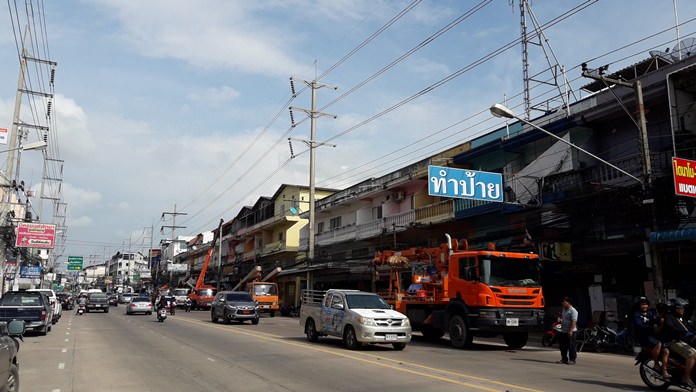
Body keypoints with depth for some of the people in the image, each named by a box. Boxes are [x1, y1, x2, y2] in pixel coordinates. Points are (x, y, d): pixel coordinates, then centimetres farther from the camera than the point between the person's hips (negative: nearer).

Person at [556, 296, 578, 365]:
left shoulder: (573, 311, -13)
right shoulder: (564, 309, 15)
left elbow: (574, 322, -21)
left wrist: (570, 331, -27)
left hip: (571, 332, -9)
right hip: (563, 331, 9)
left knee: (571, 346, -4)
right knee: (563, 346, 12)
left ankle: (572, 360, 4)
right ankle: (564, 359, 20)